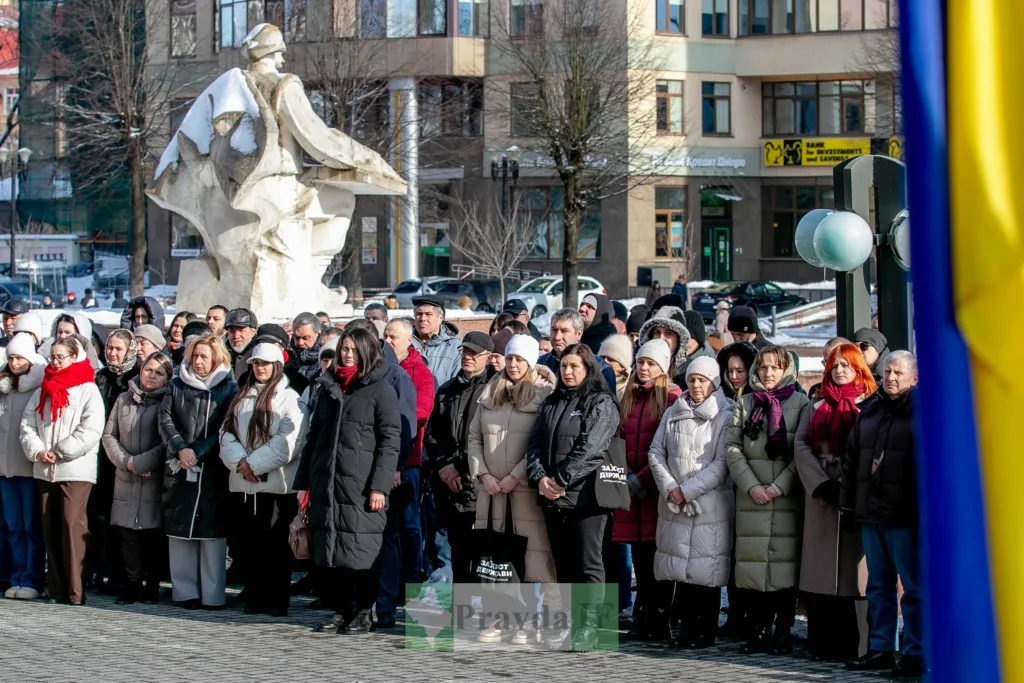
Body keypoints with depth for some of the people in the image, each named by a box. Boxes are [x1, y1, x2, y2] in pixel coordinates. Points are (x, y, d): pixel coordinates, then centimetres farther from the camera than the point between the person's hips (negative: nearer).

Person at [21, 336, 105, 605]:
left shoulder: (87, 390, -2)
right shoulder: (42, 391, 16)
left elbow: (90, 431, -11)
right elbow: (27, 425, 12)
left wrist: (60, 452, -13)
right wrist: (36, 451, -6)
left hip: (76, 470, -6)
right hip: (45, 470, 6)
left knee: (72, 524, -13)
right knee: (50, 527, 5)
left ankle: (75, 590, -13)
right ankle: (56, 589, 9)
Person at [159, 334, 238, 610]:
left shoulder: (229, 389, 3)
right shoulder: (177, 385, 12)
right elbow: (165, 419, 7)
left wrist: (197, 452, -9)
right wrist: (180, 448, -8)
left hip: (213, 470, -3)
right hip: (180, 469, 3)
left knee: (213, 530, -5)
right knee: (180, 529, 1)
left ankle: (212, 594, -3)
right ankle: (184, 591, 6)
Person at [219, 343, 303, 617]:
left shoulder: (289, 398, -2)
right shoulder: (241, 398, 16)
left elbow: (288, 441, -12)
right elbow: (227, 433, 9)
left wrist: (254, 463, -13)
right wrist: (240, 462, -9)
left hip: (276, 482, -5)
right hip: (243, 483, 5)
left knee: (276, 543, -3)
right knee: (250, 543, 7)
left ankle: (277, 601, 1)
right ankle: (254, 599, 12)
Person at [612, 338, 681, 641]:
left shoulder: (672, 398, -4)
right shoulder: (628, 399, 17)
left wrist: (643, 479, -11)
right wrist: (628, 475, 2)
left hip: (658, 489, -6)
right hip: (633, 490, 6)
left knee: (658, 557, -5)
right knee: (640, 559, 7)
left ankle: (659, 622, -3)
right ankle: (641, 620, 10)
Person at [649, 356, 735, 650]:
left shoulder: (725, 416, -2)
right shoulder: (673, 414, 13)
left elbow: (721, 464, -9)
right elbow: (656, 452, 9)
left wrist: (687, 490, -11)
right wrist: (670, 488, -6)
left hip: (710, 506, -4)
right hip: (674, 505, 4)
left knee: (706, 569, -4)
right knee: (682, 568, 4)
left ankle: (706, 631, 3)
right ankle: (686, 628, 10)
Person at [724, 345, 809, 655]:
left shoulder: (800, 403, 5)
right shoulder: (745, 403, 14)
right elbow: (732, 447, 7)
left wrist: (778, 487, -10)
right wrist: (751, 486, -6)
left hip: (787, 498, -2)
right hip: (751, 499, 2)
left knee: (786, 562, -5)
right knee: (753, 564, -1)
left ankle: (783, 631, 0)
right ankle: (760, 630, 4)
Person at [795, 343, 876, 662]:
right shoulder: (816, 406, 18)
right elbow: (801, 444, 7)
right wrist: (822, 485, -7)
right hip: (822, 497, 3)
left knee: (852, 569, -6)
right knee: (821, 572, 0)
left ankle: (849, 645, -5)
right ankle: (823, 644, 2)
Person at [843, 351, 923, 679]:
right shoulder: (869, 412, 15)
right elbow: (851, 460, 19)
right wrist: (848, 502, 13)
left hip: (905, 516, -7)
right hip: (871, 516, 7)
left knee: (914, 587, -2)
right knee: (878, 586, 12)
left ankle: (915, 654, 2)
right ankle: (880, 649, 19)